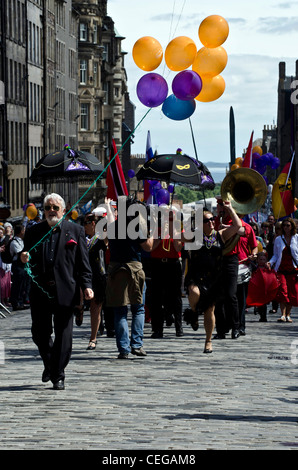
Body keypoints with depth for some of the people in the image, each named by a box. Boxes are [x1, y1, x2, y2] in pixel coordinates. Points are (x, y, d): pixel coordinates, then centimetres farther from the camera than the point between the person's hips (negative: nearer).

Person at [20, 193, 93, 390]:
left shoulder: (76, 230, 6)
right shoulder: (34, 231, 11)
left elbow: (83, 262, 3)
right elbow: (29, 261, 14)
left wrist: (87, 285, -8)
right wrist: (25, 259, -11)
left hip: (65, 291, -2)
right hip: (40, 291, 2)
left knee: (64, 335, -2)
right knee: (40, 333, 8)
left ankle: (58, 375, 6)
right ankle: (50, 364, 33)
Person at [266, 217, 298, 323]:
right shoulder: (278, 239, 9)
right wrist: (270, 262, -3)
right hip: (281, 269, 0)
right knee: (283, 291, -14)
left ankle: (288, 315, 11)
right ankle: (283, 315, -17)